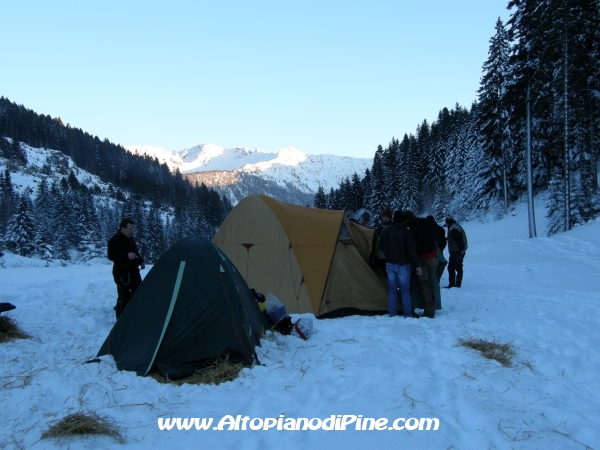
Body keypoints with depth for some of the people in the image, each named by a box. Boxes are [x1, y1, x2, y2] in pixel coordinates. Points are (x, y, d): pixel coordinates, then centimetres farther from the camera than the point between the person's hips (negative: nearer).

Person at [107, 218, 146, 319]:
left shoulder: (130, 238, 11)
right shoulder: (114, 240, -15)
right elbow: (111, 256, -22)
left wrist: (141, 261, 13)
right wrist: (126, 256, -31)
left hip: (133, 270, 9)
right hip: (122, 272, -9)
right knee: (124, 296, -7)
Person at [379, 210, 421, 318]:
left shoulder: (385, 231, 0)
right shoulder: (406, 232, -13)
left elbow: (381, 247, 10)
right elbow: (411, 250, -14)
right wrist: (416, 265, -10)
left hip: (390, 264, 4)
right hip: (402, 264, -3)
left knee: (392, 289, 9)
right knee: (405, 290, 4)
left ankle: (392, 314, 9)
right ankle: (407, 314, 4)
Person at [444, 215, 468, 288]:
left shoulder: (453, 229, -18)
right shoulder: (457, 226, 15)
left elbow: (459, 240, -25)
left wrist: (461, 249, -24)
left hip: (456, 252, -11)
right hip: (460, 251, 11)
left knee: (451, 268, -6)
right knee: (459, 268, 14)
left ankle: (452, 284, -6)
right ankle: (458, 284, 20)